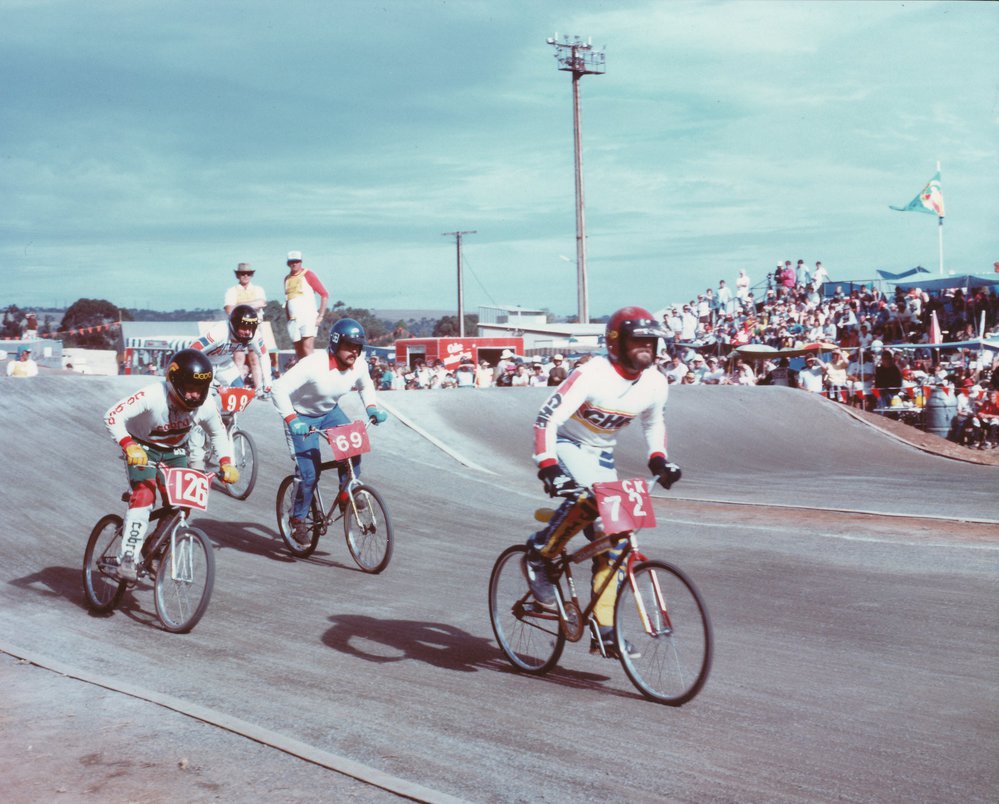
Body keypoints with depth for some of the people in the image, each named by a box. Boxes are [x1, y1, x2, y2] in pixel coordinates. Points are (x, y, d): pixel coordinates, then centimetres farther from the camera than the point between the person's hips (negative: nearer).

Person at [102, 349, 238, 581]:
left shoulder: (206, 406, -21)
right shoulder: (152, 396, -35)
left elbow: (219, 434, 0)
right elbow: (113, 416, -36)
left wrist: (226, 464, -14)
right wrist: (129, 446, -50)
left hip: (175, 451, 5)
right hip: (143, 447, -4)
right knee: (145, 494, -25)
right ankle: (127, 559, -21)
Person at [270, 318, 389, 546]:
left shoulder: (359, 365, -17)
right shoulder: (314, 364, -35)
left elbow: (365, 386, 9)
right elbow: (278, 389, -37)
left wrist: (372, 408, -8)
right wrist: (292, 420, -44)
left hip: (330, 411, 5)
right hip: (302, 417, -5)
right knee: (310, 473, -12)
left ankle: (347, 494, -2)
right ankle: (298, 520, 8)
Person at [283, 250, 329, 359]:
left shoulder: (307, 275, -1)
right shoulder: (287, 279, 16)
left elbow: (325, 295, -4)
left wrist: (320, 316, -9)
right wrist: (288, 318, 14)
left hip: (309, 318, -5)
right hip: (293, 320, 6)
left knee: (307, 348, -19)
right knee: (299, 352, 4)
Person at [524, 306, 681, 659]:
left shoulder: (655, 383, -8)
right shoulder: (591, 374, -28)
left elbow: (654, 423, 13)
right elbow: (547, 418, -32)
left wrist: (658, 459, -3)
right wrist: (548, 467, -42)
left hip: (601, 454, 6)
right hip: (566, 444, -6)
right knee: (590, 498, -36)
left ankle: (605, 630, 5)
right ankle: (539, 555, -13)